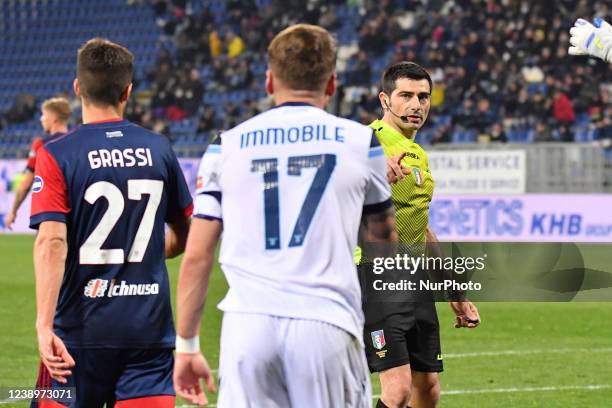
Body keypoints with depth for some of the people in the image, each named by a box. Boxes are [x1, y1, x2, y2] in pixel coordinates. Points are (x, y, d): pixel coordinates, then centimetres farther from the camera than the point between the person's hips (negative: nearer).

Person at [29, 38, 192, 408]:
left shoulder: (57, 155, -7)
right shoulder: (159, 150, 5)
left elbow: (51, 244, -17)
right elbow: (184, 236, 15)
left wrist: (44, 326, -20)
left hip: (81, 326, -2)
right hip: (150, 328, 2)